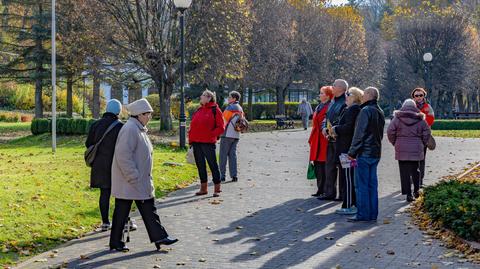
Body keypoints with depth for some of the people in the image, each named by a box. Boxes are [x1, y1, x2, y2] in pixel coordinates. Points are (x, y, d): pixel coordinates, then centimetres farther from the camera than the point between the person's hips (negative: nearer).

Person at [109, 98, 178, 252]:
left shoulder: (140, 129, 13)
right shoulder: (130, 129, -19)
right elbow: (123, 155, -26)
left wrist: (144, 178, 19)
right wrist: (134, 178, -24)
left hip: (142, 182, 10)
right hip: (128, 182, -10)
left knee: (149, 210, 11)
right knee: (122, 212, 0)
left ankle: (159, 237, 16)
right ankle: (115, 243, 9)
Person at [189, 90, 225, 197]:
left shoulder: (215, 110, -4)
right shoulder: (199, 111, 16)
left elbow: (221, 128, -7)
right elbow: (193, 125, 18)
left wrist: (211, 135, -15)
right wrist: (191, 138, 7)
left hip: (208, 143, -7)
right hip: (196, 143, 7)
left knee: (213, 165, -1)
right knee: (200, 165, 11)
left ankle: (217, 189, 4)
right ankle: (203, 188, 20)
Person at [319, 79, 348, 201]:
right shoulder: (333, 102, 17)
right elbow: (327, 117, 22)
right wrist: (324, 128, 4)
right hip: (331, 138, 9)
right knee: (330, 165, 10)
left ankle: (343, 194, 4)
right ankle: (329, 192, 17)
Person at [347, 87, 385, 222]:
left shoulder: (366, 111, -13)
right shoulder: (380, 112, 15)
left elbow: (359, 133, -15)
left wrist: (352, 152, -11)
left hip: (364, 153, -8)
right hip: (376, 153, 8)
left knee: (362, 185, -4)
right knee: (372, 184, 11)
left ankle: (363, 214, -4)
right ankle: (372, 214, 13)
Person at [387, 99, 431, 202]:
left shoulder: (397, 118, -3)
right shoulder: (420, 119, 1)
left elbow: (390, 132, -5)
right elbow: (426, 133, 1)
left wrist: (395, 143, 7)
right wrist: (422, 144, 14)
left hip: (401, 149, -1)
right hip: (416, 148, 1)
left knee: (405, 172, 1)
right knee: (415, 170, 18)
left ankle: (408, 194, -2)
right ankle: (416, 190, 21)